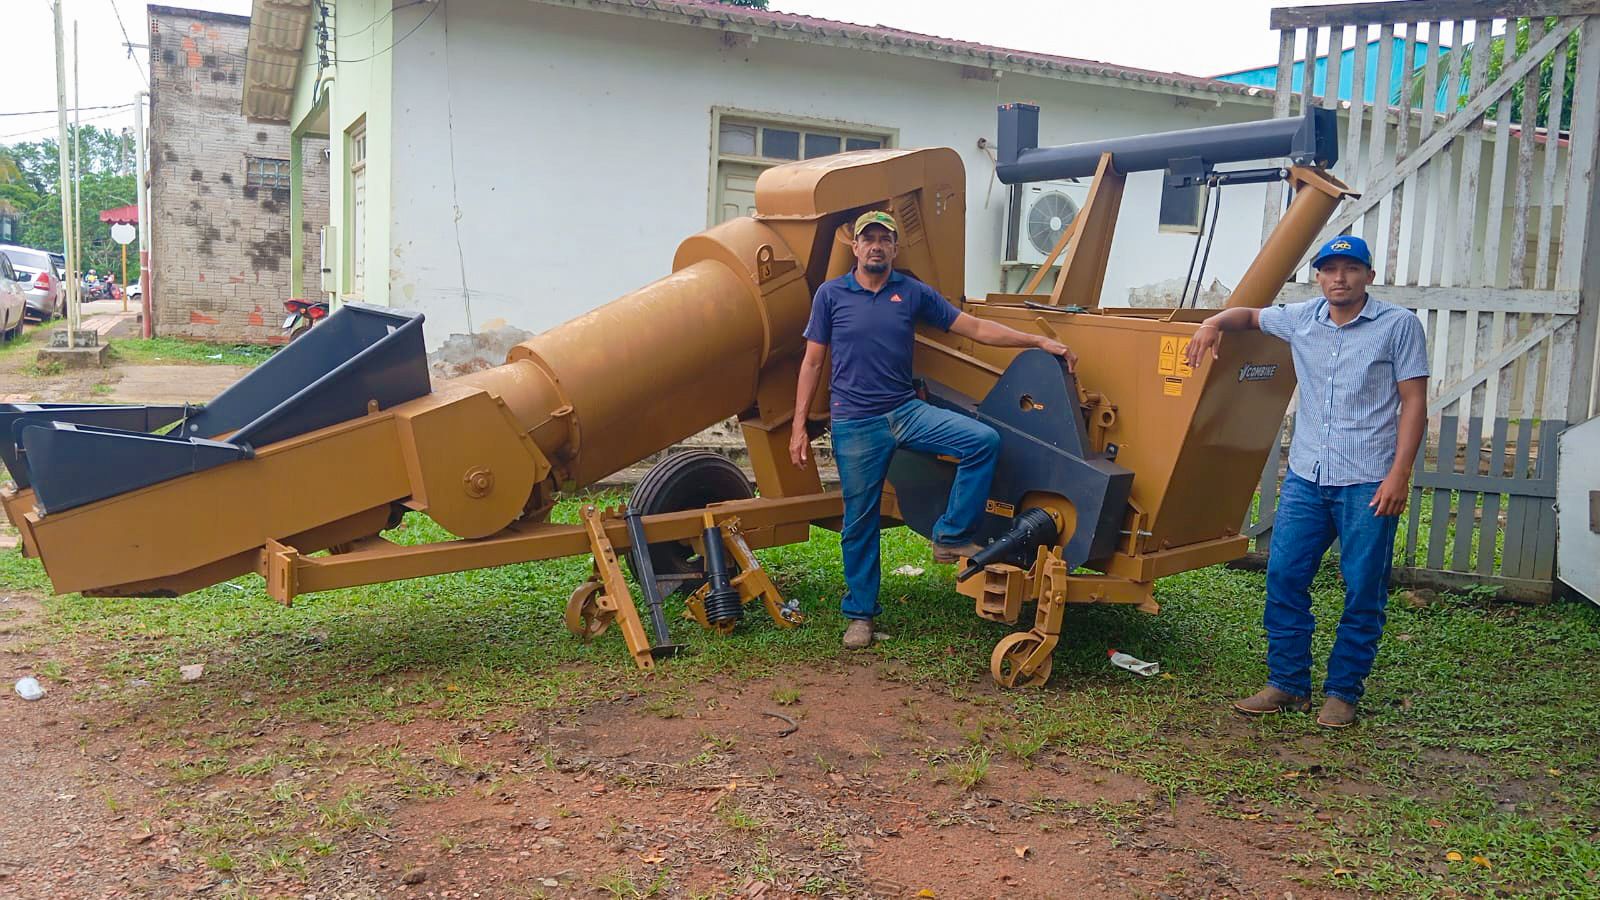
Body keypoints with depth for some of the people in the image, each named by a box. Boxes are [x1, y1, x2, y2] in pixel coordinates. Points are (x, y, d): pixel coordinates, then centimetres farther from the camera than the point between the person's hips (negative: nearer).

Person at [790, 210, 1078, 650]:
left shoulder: (914, 293, 5)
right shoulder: (831, 294, 1)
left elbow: (974, 327, 6)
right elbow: (812, 362, 3)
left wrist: (1039, 341, -1)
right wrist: (799, 426, -2)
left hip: (906, 411, 2)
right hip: (855, 423, -2)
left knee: (983, 440, -18)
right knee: (859, 522, 3)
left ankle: (951, 537, -5)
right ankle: (860, 613, 18)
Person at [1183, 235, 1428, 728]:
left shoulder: (1399, 325, -1)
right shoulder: (1301, 319, 10)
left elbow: (1414, 402, -4)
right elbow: (1249, 315, 28)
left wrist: (1399, 473, -12)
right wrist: (1214, 322, 5)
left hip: (1368, 483, -4)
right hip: (1307, 477, 4)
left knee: (1363, 591, 2)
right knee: (1284, 578, 3)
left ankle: (1342, 692, 15)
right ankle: (1288, 684, 14)